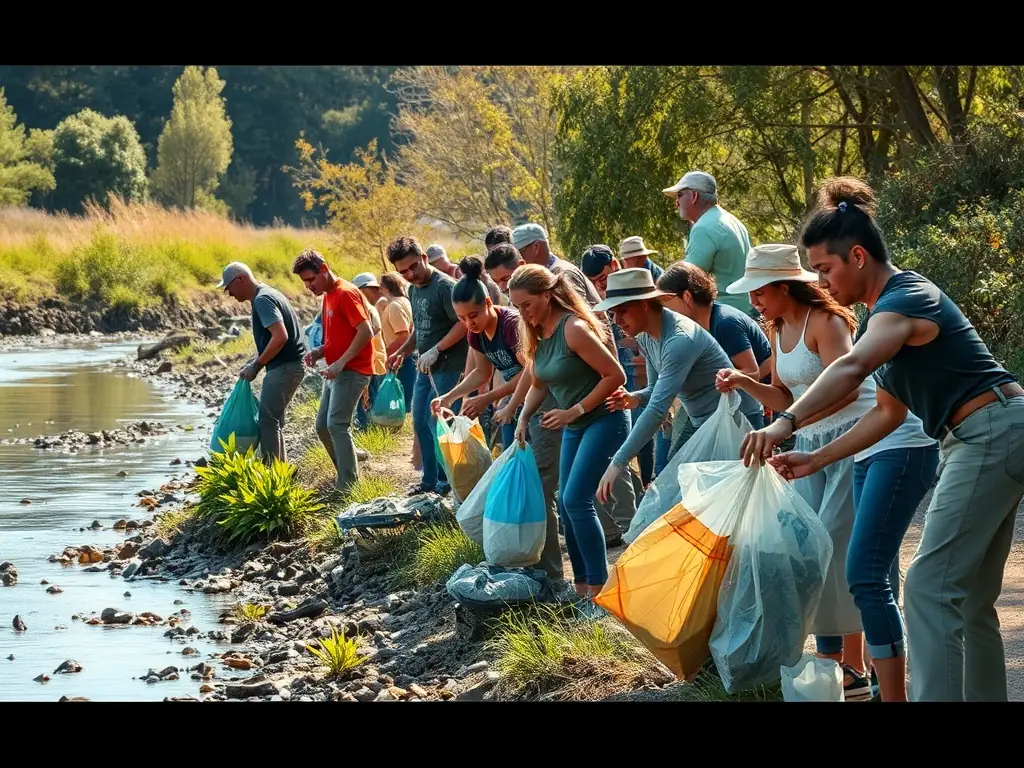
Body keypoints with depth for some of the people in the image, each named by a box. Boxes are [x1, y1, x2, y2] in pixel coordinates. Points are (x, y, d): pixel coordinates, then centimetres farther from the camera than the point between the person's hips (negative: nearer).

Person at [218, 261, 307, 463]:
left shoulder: (262, 300, -16)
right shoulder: (265, 296, 16)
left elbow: (280, 337, -26)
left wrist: (256, 365, -18)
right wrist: (253, 362, 13)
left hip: (284, 367, -10)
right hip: (287, 366, 10)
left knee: (268, 420, -8)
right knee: (273, 420, 15)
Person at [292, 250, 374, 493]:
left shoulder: (346, 293, -14)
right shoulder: (329, 296, 16)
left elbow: (366, 332, -22)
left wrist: (340, 362, -25)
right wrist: (318, 352, 6)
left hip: (351, 370, -10)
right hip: (337, 371, 10)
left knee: (336, 424, -15)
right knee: (322, 426, 10)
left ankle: (349, 487, -12)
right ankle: (348, 475, 19)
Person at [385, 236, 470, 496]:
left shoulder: (444, 286, -16)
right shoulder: (414, 289, 12)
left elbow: (463, 323, -22)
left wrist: (435, 350, -22)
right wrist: (402, 352, 12)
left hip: (448, 367, -9)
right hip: (426, 368, 9)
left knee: (438, 423, -8)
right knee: (421, 422, 13)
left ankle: (446, 482, 3)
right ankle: (430, 480, 24)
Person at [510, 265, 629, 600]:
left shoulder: (573, 329, -23)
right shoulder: (536, 334, 3)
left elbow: (615, 376, -22)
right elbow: (538, 384, 17)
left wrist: (574, 411, -21)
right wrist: (524, 418, 0)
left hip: (604, 419, -9)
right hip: (574, 427, 9)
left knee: (576, 499, -16)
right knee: (566, 502, 8)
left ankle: (598, 587, -10)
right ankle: (581, 585, 17)